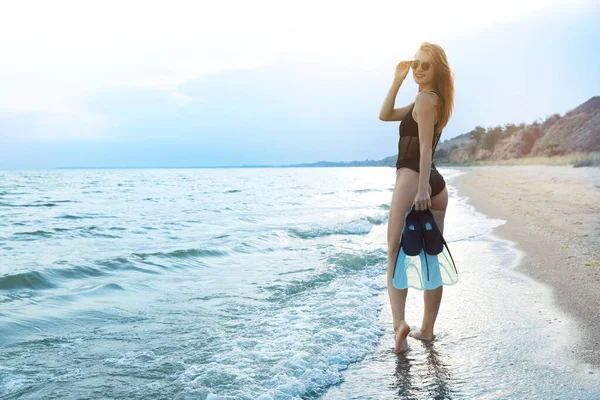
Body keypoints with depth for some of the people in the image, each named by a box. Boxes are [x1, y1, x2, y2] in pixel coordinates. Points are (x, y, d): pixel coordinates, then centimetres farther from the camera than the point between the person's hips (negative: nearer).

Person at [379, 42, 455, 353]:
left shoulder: (425, 97, -6)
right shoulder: (434, 99, 21)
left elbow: (425, 146, -17)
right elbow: (385, 115, 22)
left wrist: (421, 188, -24)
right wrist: (398, 80, 17)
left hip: (412, 178, -10)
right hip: (436, 184, 10)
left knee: (396, 254, -9)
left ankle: (399, 323, -21)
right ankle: (427, 328, 17)